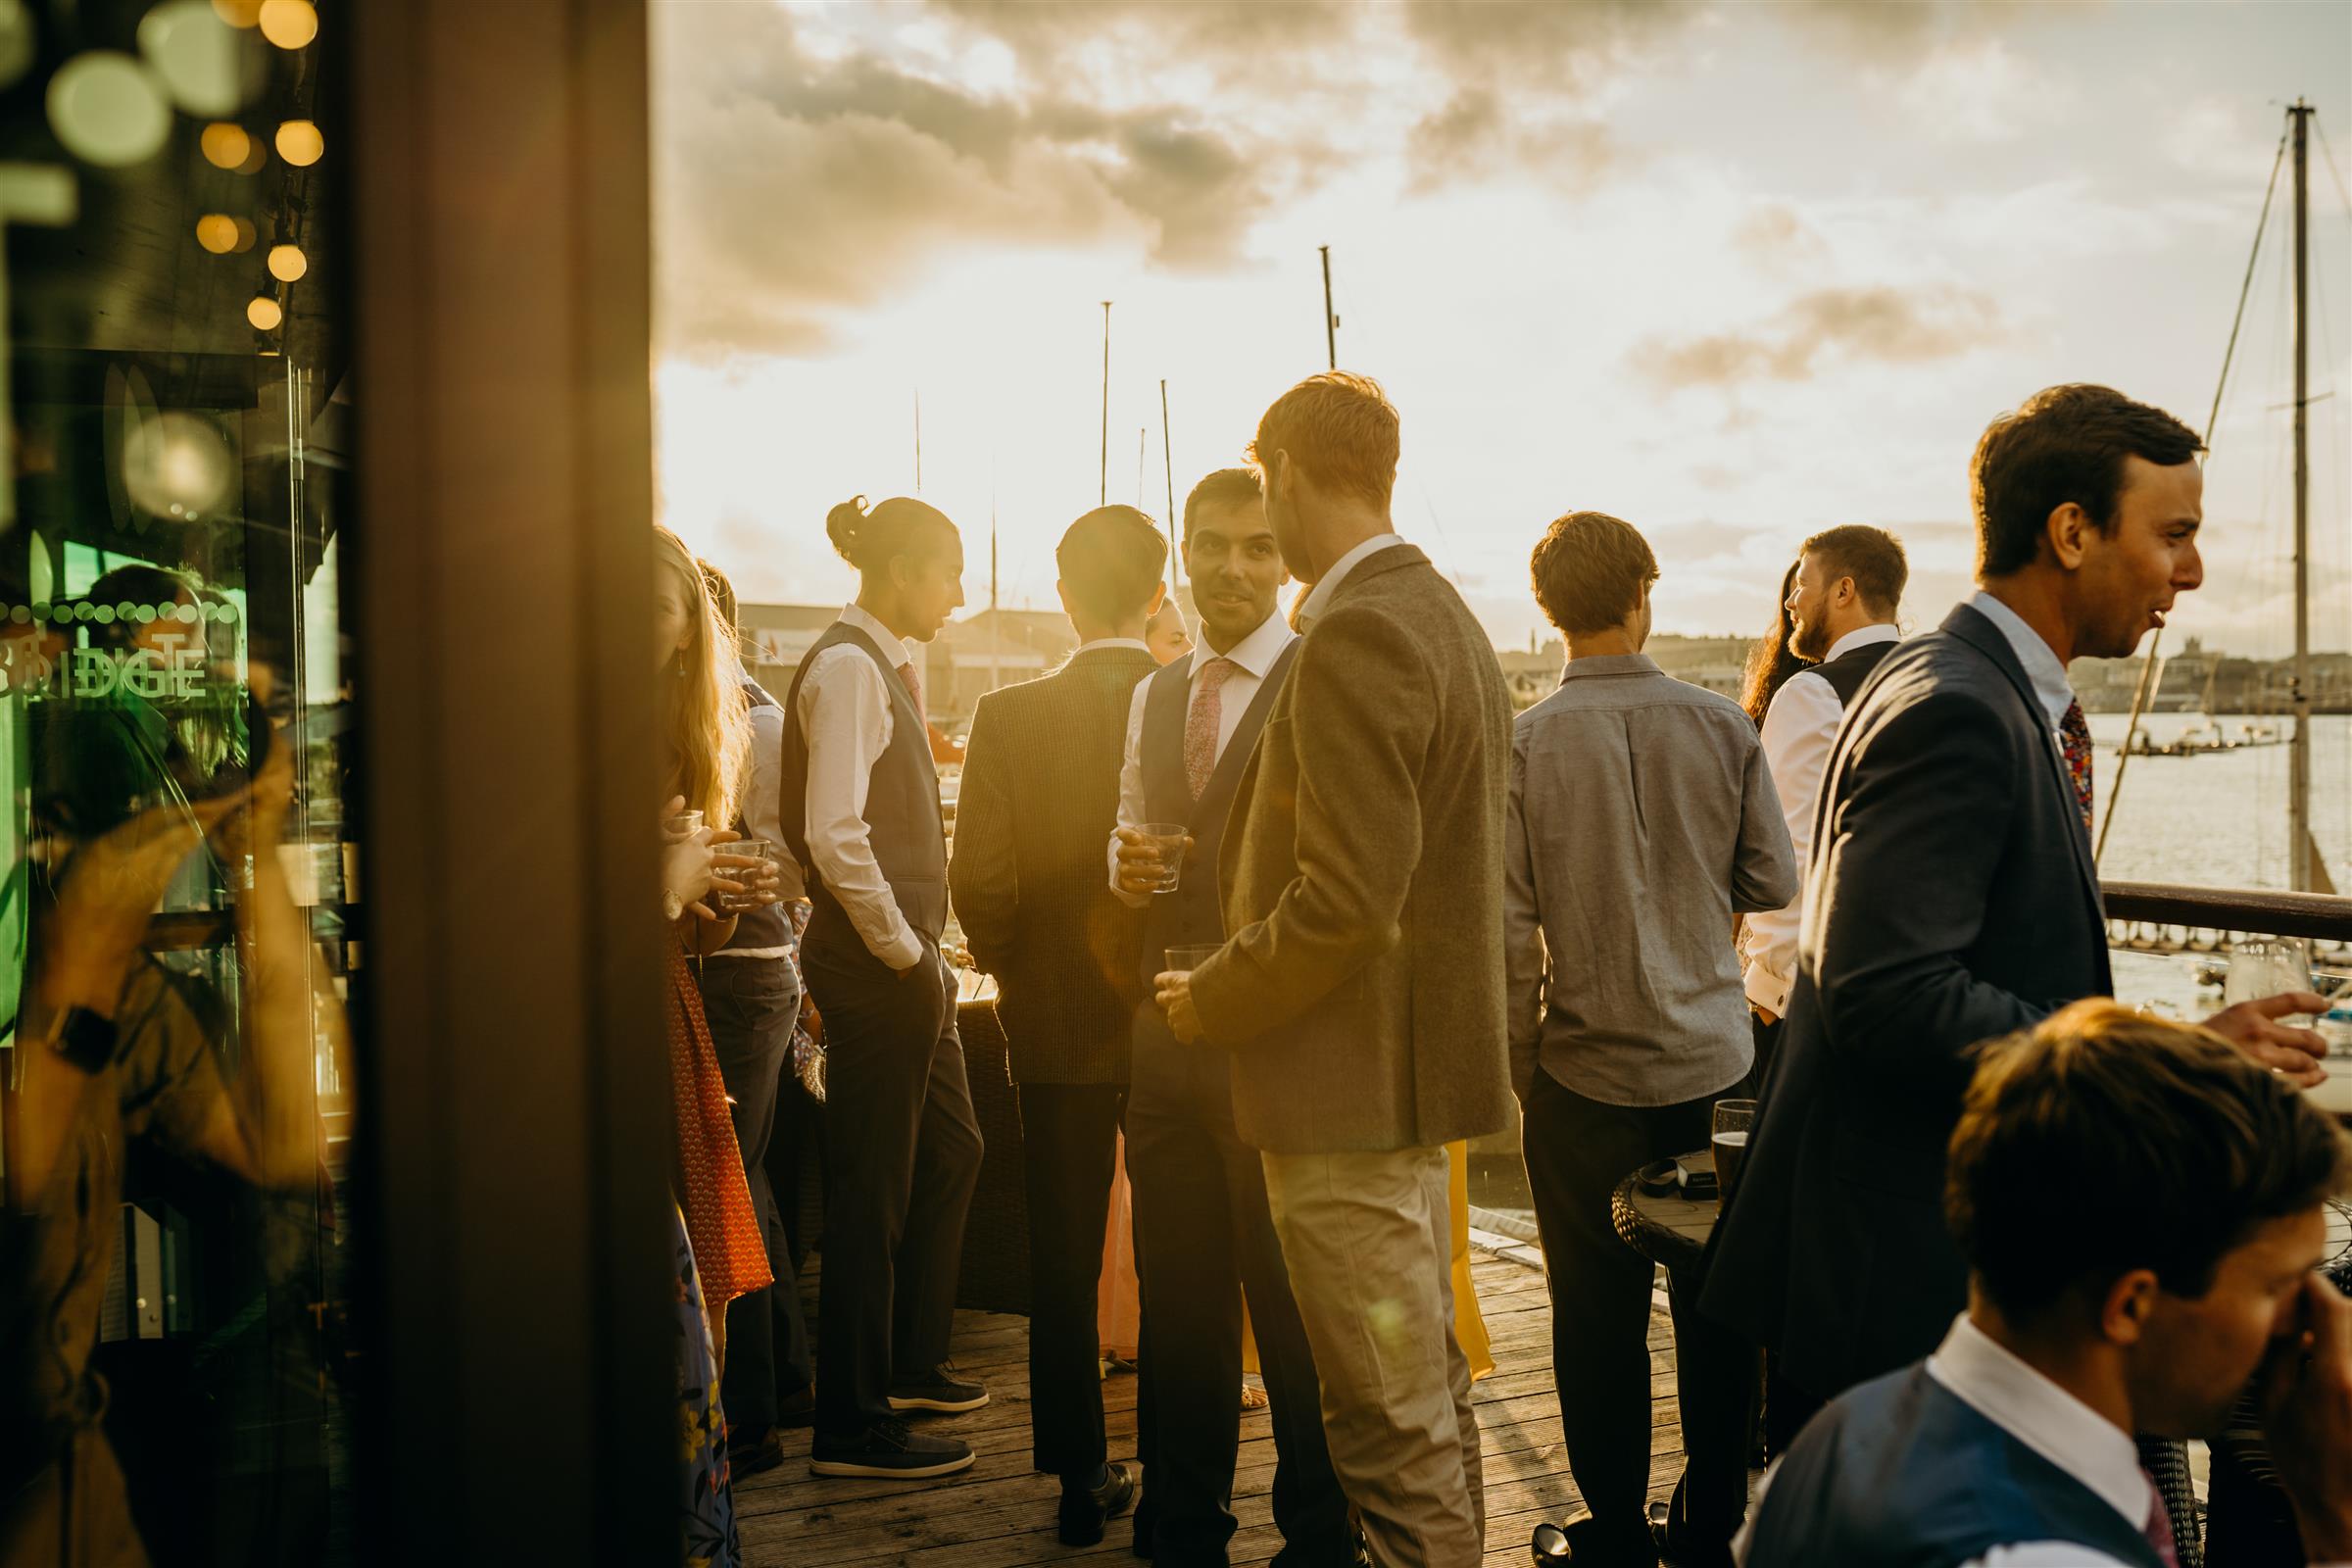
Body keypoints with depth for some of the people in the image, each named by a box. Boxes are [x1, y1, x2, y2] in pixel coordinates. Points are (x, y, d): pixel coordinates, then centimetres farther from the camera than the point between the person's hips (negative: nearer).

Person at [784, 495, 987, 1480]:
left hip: (903, 961, 10)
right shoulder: (847, 668, -15)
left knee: (951, 1154, 20)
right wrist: (903, 950, -16)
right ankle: (850, 1426, 8)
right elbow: (833, 836, -24)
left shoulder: (882, 667, 15)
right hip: (873, 963, -10)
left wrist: (922, 951, 14)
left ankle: (909, 1363, 35)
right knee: (872, 1192, -2)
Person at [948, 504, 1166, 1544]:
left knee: (1064, 1263, 11)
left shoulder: (1008, 719, -10)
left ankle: (1083, 1478, 18)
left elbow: (979, 885, -11)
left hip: (1056, 1027, 0)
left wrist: (1012, 963, 8)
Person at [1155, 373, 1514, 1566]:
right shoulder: (1446, 618, 14)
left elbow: (1344, 898, -25)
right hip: (1422, 1054, 11)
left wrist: (1211, 1000, -10)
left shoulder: (1355, 637, -18)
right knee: (1428, 1396, 20)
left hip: (1354, 1080, -11)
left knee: (1396, 1434, -3)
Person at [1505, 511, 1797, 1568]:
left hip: (1585, 1073, -2)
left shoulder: (1525, 742, -10)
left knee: (1599, 1312, 8)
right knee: (1716, 1304, 13)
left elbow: (1511, 926, -10)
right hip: (1713, 1062, 2)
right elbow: (1774, 880, 3)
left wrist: (1522, 1063, 2)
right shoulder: (1720, 726, -5)